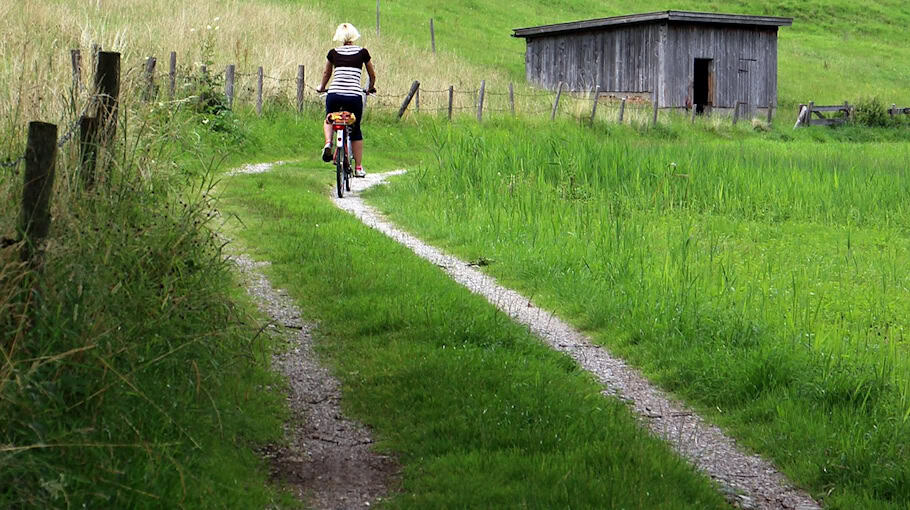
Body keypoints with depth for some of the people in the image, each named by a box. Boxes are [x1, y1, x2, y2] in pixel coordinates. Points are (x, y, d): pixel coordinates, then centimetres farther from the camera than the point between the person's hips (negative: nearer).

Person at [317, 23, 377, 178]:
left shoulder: (333, 53, 8)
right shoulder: (362, 52, 6)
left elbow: (326, 74, 24)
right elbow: (372, 75, 19)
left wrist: (322, 88, 43)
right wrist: (371, 88, 39)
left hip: (334, 94, 1)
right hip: (354, 95, -1)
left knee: (329, 119, 30)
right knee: (356, 130, 16)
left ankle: (328, 143, 1)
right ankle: (358, 167, 16)